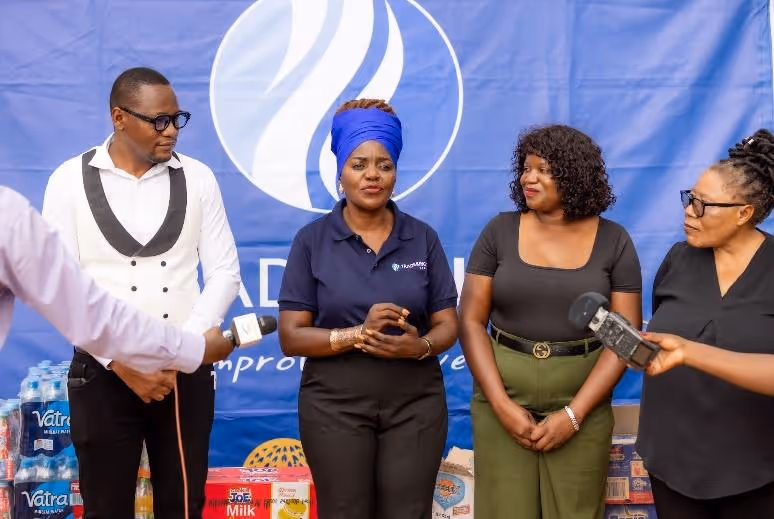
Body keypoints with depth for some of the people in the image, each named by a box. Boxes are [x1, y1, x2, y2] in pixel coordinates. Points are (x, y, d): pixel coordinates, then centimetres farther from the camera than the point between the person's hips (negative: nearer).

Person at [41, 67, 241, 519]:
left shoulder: (197, 178, 3)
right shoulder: (71, 180, -1)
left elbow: (225, 273, 3)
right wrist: (118, 361, -12)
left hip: (188, 371, 1)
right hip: (103, 373, -1)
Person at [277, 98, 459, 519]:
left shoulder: (423, 238, 3)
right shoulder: (312, 240, -2)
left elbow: (447, 325, 4)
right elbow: (290, 337, -6)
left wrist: (419, 346, -18)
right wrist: (359, 333, -20)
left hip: (415, 401, 2)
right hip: (335, 404, -1)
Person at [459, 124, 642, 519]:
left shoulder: (613, 241, -1)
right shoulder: (500, 232, 0)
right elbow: (471, 321, -2)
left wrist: (573, 414, -11)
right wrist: (501, 403, -11)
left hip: (582, 404, 0)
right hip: (502, 398, 0)